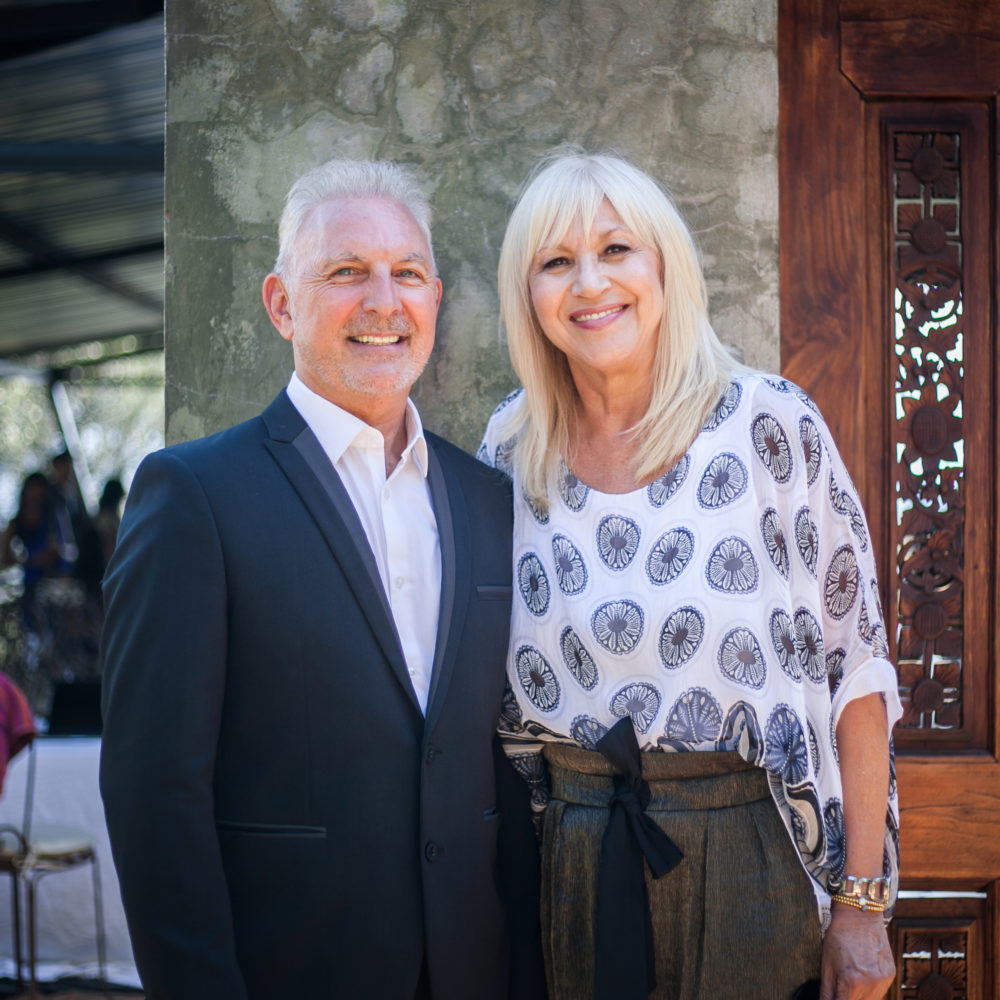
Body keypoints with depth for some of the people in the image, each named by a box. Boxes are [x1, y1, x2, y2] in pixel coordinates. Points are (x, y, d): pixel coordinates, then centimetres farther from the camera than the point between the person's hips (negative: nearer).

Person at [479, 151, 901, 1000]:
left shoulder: (768, 423, -9)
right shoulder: (513, 450, 2)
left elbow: (853, 660, -7)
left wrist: (863, 902, -9)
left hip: (751, 860, -3)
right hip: (574, 861, 3)